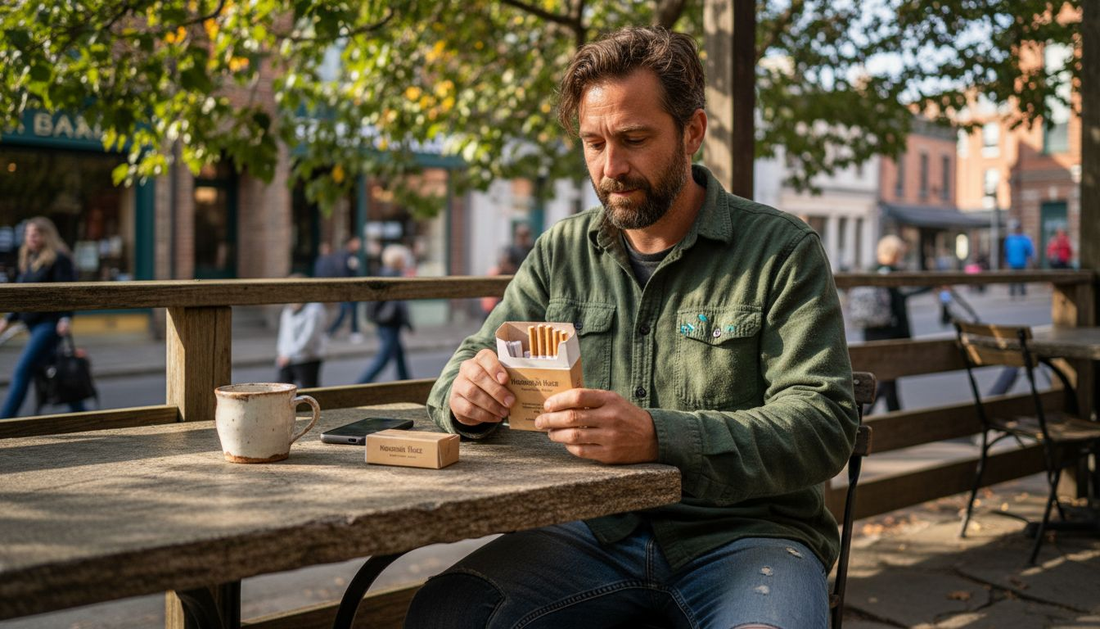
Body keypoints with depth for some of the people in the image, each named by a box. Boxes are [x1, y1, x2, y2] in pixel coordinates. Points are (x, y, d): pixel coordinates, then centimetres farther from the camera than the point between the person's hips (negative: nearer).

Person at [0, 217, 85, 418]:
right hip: (33, 324, 8)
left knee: (22, 370, -13)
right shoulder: (28, 260, 16)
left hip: (50, 323, -8)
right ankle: (79, 413, 21)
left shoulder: (59, 259, -8)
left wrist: (66, 318, -26)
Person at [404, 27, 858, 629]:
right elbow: (475, 356, 14)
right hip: (594, 532, 3)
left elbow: (823, 423, -11)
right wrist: (465, 394, -13)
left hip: (741, 533, -2)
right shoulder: (561, 251, 11)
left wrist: (658, 437, -27)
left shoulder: (781, 251, -1)